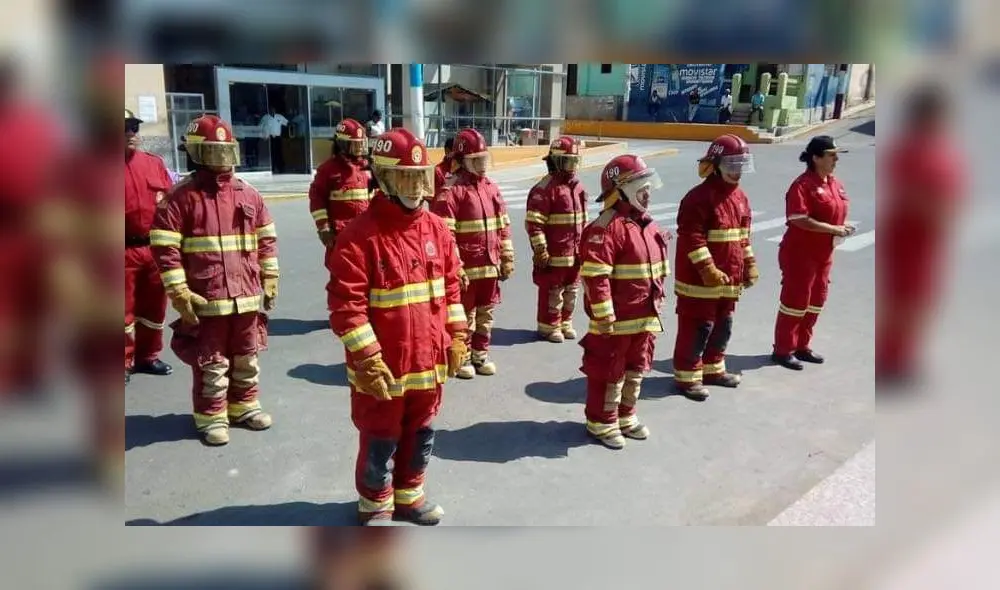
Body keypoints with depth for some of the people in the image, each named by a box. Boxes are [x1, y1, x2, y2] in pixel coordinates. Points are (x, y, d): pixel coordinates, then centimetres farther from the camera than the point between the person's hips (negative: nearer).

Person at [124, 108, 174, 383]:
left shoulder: (155, 162, 11)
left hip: (155, 247, 5)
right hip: (125, 249, -4)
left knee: (155, 305, 13)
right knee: (125, 307, 2)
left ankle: (148, 357, 29)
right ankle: (124, 362, 15)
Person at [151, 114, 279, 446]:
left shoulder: (249, 195, 7)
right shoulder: (181, 197, -7)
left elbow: (267, 238, 14)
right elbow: (164, 246, -10)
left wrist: (270, 279, 10)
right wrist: (179, 293, -14)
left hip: (246, 295, 5)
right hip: (206, 299, -4)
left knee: (246, 359, 18)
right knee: (211, 364, 7)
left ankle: (244, 406, 35)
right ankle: (211, 417, 23)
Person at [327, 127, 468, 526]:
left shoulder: (437, 230, 3)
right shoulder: (360, 237, -18)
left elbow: (451, 287, 11)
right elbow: (346, 306, -19)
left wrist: (456, 337, 7)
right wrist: (368, 360, -21)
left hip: (428, 361, 6)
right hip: (383, 367, -6)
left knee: (420, 436, 22)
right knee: (380, 442, 13)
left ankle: (409, 497, 44)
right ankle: (375, 507, 36)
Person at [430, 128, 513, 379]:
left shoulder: (491, 188, 10)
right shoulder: (450, 190, -13)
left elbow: (503, 226, 15)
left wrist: (507, 259, 12)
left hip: (489, 266, 7)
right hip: (465, 268, -7)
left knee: (485, 314, 17)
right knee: (464, 316, 5)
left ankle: (480, 355, 32)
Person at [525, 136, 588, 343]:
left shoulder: (578, 187, 11)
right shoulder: (544, 189, -14)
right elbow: (533, 223, -17)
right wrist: (540, 250, -18)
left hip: (575, 253, 8)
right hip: (554, 254, -8)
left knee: (571, 290, 17)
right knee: (552, 291, 3)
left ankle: (565, 323, 32)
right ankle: (549, 326, 18)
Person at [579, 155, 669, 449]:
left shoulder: (647, 225, 11)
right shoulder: (607, 227, -19)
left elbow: (658, 270, 19)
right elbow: (595, 276, -23)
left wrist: (655, 308, 19)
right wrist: (604, 316, -23)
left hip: (645, 317, 9)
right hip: (617, 320, -9)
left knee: (635, 369, 20)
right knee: (609, 372, 6)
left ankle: (625, 416, 37)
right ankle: (601, 422, 21)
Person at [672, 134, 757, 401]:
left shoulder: (740, 197, 12)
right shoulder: (699, 197, -17)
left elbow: (743, 234, 20)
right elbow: (692, 238, -23)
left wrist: (749, 264, 16)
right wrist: (708, 270, -26)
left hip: (729, 277, 9)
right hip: (700, 279, -9)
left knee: (723, 326, 18)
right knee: (697, 328, -1)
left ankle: (713, 369, 33)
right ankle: (687, 376, 10)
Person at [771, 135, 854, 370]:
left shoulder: (835, 183, 10)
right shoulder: (803, 184, -17)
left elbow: (838, 212, 21)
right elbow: (799, 219, -26)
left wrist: (844, 226, 0)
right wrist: (833, 229, -24)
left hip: (823, 254, 9)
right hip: (800, 254, -9)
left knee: (816, 301, 15)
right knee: (796, 301, -1)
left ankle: (802, 346, 28)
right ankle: (783, 350, 11)